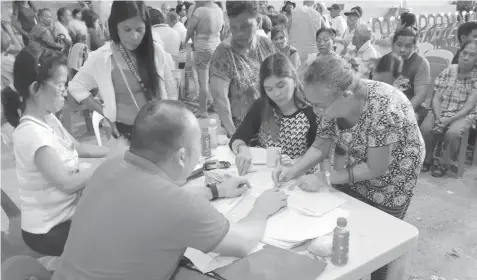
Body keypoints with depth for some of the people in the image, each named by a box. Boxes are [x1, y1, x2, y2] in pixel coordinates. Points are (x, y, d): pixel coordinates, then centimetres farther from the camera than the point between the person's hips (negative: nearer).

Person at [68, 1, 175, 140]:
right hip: (126, 131, -2)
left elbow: (170, 88, 6)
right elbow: (76, 87, -1)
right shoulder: (101, 58, -13)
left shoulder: (155, 50, -6)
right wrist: (106, 113, -5)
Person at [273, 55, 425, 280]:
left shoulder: (382, 108, -38)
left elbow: (376, 168, -29)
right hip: (355, 170, 6)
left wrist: (326, 178, -28)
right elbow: (320, 147, -8)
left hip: (391, 179, -5)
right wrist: (294, 170, -23)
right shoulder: (332, 102, -19)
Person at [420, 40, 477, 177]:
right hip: (440, 111, 2)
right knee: (424, 128, -27)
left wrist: (449, 120, -24)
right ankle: (428, 158, 0)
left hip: (464, 115, -2)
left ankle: (444, 163, -7)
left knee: (453, 133, -34)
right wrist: (438, 117, -19)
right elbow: (436, 98, -1)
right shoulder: (448, 71, 2)